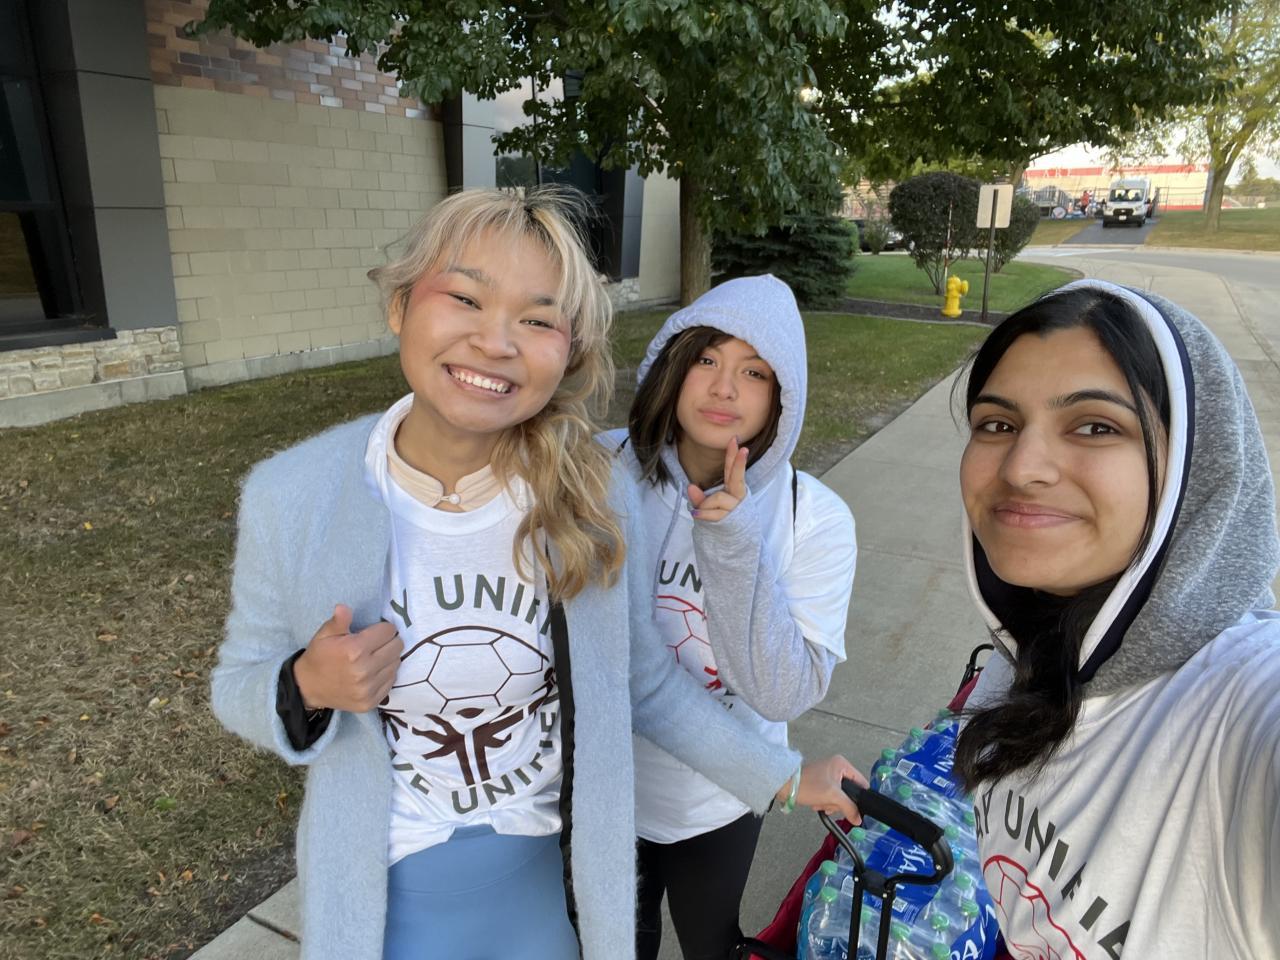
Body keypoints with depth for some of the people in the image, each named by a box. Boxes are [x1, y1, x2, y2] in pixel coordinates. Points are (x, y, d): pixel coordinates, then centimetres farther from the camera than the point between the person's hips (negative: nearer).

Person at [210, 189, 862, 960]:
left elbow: (634, 673, -4)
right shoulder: (290, 496, -19)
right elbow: (242, 684, -4)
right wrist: (304, 688, -26)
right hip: (388, 893, 0)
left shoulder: (586, 491, -18)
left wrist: (779, 776, 1)